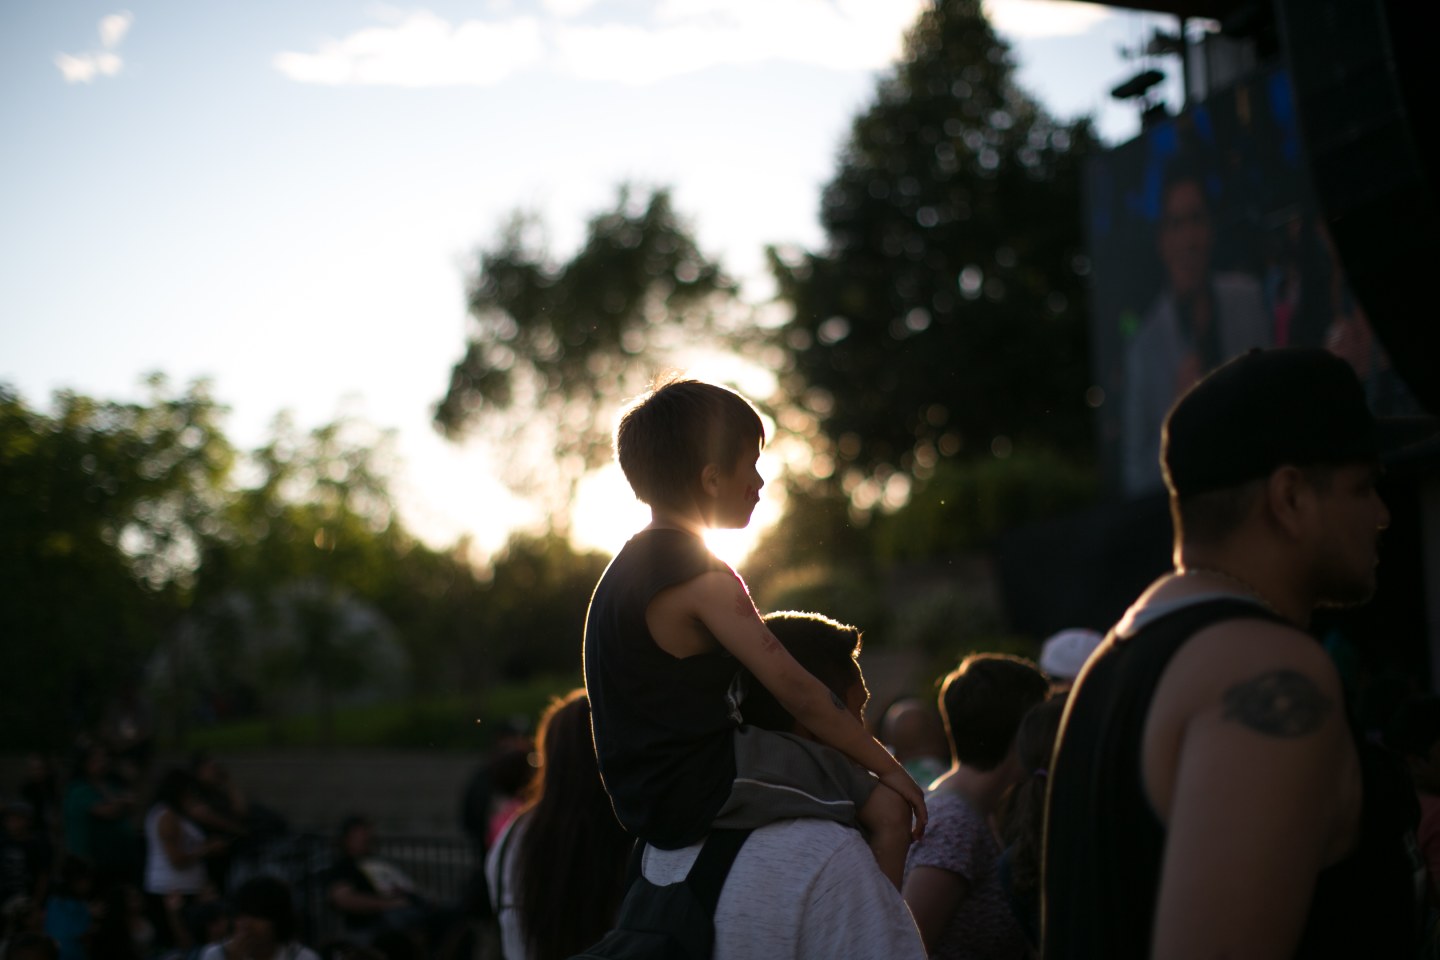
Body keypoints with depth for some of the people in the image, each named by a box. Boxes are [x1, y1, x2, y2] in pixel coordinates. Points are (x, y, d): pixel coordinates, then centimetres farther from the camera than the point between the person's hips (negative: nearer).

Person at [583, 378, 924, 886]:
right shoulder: (703, 581, -18)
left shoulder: (628, 565, 12)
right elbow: (798, 693, -17)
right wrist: (889, 767, -8)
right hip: (700, 787, -10)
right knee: (887, 807, -9)